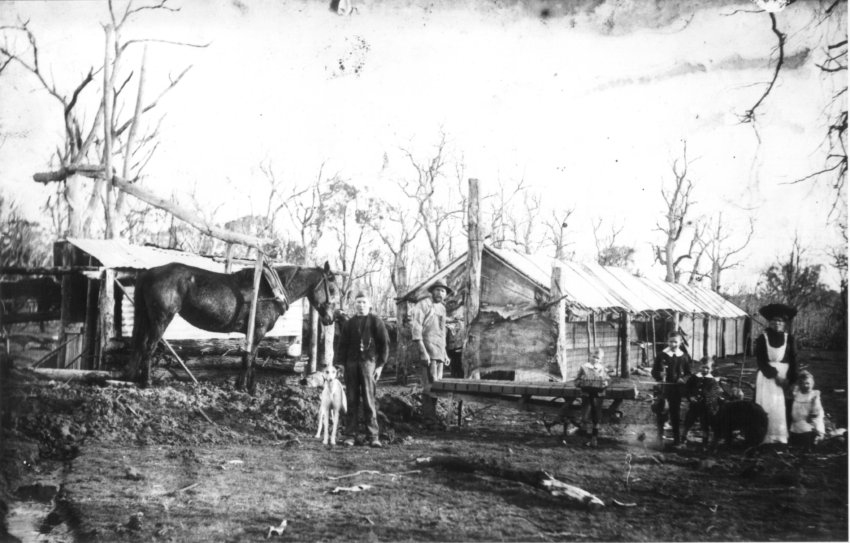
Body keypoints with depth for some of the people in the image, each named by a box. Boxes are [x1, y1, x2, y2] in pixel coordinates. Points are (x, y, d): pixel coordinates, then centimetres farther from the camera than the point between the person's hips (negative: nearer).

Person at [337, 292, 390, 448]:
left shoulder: (375, 321, 6)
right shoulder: (349, 323, 17)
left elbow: (385, 344, 2)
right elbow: (342, 345, 16)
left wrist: (380, 365, -5)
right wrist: (343, 364, 4)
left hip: (369, 362, -3)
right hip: (352, 363, 3)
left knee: (369, 400, -7)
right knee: (352, 401, 1)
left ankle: (374, 436, -5)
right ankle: (350, 436, 3)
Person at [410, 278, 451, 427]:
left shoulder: (442, 308, 20)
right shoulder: (423, 305, -5)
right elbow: (415, 328, -12)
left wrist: (445, 354, 23)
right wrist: (422, 351, -19)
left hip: (439, 353, 8)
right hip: (427, 351, -8)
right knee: (430, 387, -11)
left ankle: (432, 417, 14)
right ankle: (429, 419, -9)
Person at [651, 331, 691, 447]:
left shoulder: (684, 357, 5)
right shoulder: (662, 355, -1)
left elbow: (688, 373, 11)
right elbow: (654, 371, 3)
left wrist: (684, 379, -9)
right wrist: (659, 375, -17)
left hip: (677, 388, 2)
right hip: (664, 387, -1)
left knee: (675, 412, 8)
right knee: (661, 412, -8)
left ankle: (676, 437, 18)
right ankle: (661, 435, 5)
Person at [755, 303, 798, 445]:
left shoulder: (789, 339, 6)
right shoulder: (762, 338, 2)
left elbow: (793, 361, 3)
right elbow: (760, 361, -5)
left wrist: (790, 380, -10)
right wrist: (775, 375, -15)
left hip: (784, 378, 1)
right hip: (767, 377, -1)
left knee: (782, 408, -4)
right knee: (767, 406, -4)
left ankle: (780, 437, 0)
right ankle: (766, 438, -1)